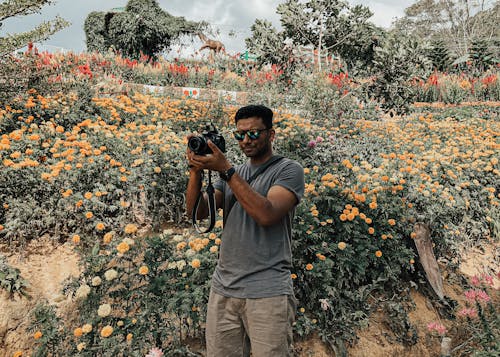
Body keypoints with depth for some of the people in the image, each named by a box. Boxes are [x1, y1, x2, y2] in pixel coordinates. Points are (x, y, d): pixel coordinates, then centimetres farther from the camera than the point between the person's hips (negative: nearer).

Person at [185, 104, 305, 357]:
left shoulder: (288, 170, -3)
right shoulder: (233, 174, 14)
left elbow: (267, 214, -19)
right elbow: (197, 211, 5)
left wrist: (225, 169, -19)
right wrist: (196, 170, -9)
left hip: (267, 293, -5)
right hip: (222, 290, 5)